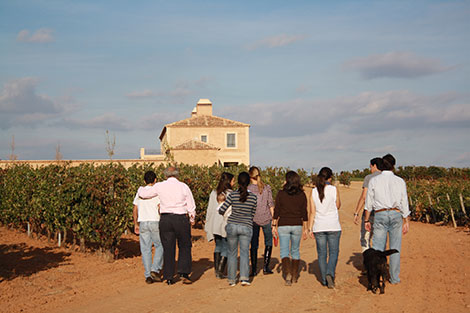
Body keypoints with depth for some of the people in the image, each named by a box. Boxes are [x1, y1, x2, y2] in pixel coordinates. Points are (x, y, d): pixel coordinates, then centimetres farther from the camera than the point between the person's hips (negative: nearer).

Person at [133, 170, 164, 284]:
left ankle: (148, 275, 4)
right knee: (160, 246, 11)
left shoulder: (140, 191, 10)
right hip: (155, 222, -4)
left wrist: (136, 224, 19)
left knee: (145, 249, 5)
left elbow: (135, 210, 11)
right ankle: (155, 270, -2)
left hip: (143, 222, 4)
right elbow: (160, 208, -11)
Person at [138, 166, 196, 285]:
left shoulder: (160, 186, 0)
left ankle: (169, 277, 9)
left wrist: (141, 189, 32)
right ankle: (184, 272, -1)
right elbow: (191, 206, 3)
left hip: (165, 219, 1)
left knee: (168, 248, 7)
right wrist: (192, 219, 19)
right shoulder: (184, 186, -1)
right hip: (181, 219, -1)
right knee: (184, 247, 12)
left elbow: (143, 194, 10)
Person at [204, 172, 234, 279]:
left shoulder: (214, 193, 4)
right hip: (227, 225, -5)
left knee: (218, 246, 19)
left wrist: (207, 225, 14)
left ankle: (216, 270, 17)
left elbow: (209, 210, 8)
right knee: (225, 248, 5)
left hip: (215, 225, 5)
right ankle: (220, 271, 2)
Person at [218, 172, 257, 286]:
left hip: (232, 225, 0)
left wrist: (222, 213, 16)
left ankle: (232, 279, 14)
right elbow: (253, 213, 8)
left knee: (232, 253, 11)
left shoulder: (232, 195, -8)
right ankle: (244, 277, -8)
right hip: (247, 227, 0)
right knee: (244, 252, 6)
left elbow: (221, 210, -7)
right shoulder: (253, 197, -4)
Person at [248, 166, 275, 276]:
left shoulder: (248, 189, -6)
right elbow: (271, 204, 0)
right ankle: (266, 267, 13)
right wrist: (274, 219, 6)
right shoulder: (267, 188, -1)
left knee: (254, 244, 8)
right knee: (268, 242, 16)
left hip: (253, 219, -1)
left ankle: (254, 269, 9)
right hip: (266, 218, 1)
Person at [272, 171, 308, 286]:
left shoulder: (281, 194, -6)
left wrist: (274, 225, 3)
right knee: (295, 251, 16)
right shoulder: (302, 195, -1)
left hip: (283, 225, -2)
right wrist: (305, 228, 7)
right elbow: (304, 213, 1)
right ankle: (295, 276, 20)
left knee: (284, 251, 1)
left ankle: (288, 273, -19)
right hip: (297, 225, 2)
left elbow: (276, 211, -5)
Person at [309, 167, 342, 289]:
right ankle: (330, 273, -14)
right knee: (333, 252, 7)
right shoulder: (334, 189, -7)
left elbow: (313, 212, 0)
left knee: (321, 254, 10)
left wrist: (310, 228, 4)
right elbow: (338, 206, 7)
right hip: (333, 226, -2)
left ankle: (324, 279, 13)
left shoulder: (314, 191, -1)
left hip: (319, 227, 2)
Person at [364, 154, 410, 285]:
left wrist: (367, 220, 10)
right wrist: (406, 222, 8)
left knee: (378, 248, 1)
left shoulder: (374, 181, 2)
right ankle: (394, 278, 11)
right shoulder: (400, 181, 3)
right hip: (396, 214, 1)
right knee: (395, 248, 6)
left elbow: (369, 203, 4)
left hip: (380, 215, -1)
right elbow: (404, 203, 3)